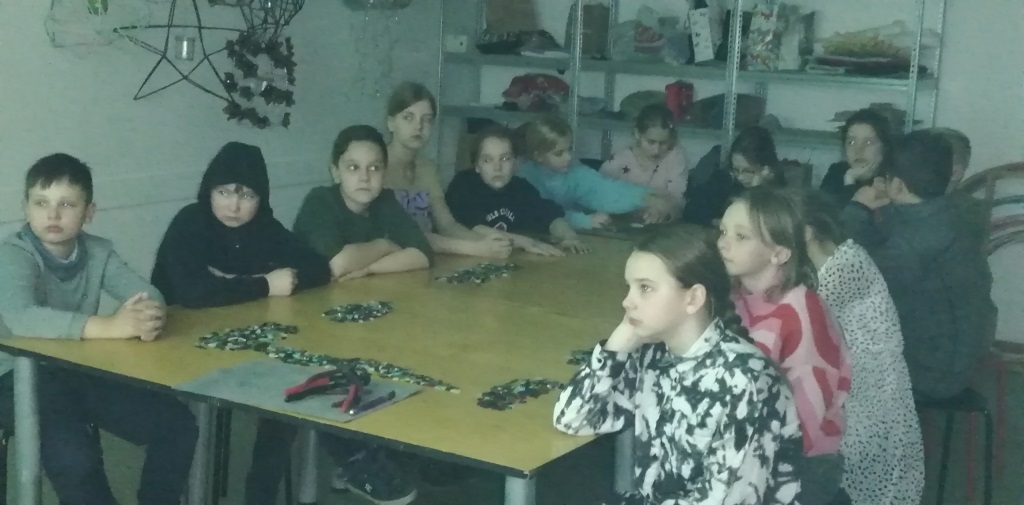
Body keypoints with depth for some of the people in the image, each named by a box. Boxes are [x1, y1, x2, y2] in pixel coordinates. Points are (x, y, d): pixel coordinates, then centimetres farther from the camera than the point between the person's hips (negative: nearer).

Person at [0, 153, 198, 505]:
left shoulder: (98, 252, 0)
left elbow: (147, 293, -10)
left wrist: (149, 315, -37)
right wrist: (107, 326, -47)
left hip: (83, 370, 6)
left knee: (179, 427, -7)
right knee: (74, 455, -31)